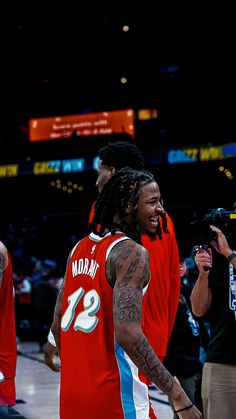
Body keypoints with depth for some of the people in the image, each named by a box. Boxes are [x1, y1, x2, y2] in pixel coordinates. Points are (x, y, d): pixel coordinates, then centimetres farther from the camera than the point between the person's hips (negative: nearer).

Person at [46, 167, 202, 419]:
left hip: (71, 390, 8)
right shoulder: (132, 252, -14)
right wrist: (178, 396, -23)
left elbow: (58, 325, 15)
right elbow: (127, 332, -25)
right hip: (113, 392, -8)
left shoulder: (80, 248, 10)